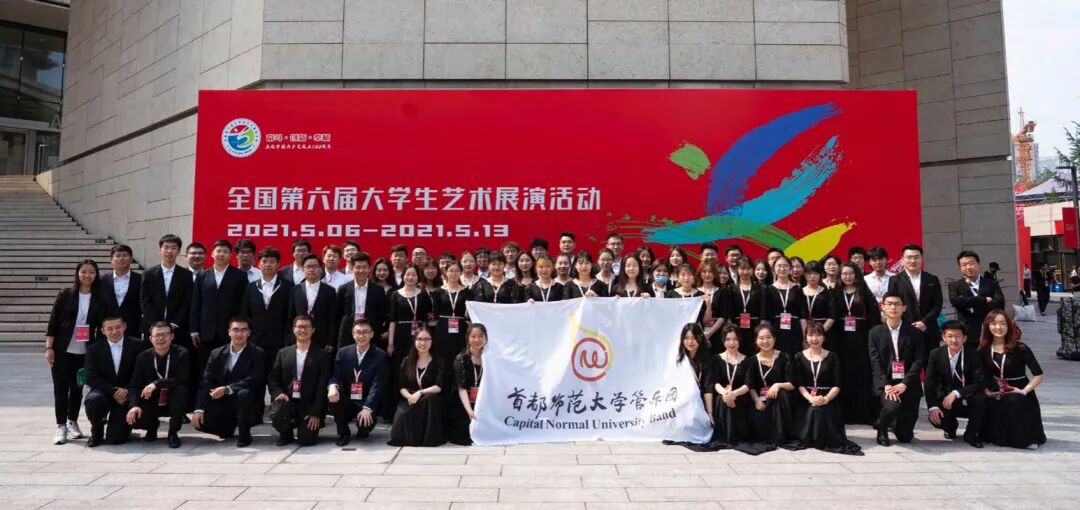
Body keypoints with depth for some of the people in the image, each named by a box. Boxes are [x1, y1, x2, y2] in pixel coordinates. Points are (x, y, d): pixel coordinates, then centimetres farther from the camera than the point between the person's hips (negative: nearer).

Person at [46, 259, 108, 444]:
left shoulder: (100, 300, 2)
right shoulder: (65, 295, -2)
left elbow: (101, 328, 4)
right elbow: (53, 322, -2)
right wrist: (49, 347, -7)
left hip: (85, 352, 1)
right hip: (61, 350, -1)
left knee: (77, 388, 9)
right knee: (61, 388, 0)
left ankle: (73, 423, 24)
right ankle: (61, 427, 6)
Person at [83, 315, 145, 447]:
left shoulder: (137, 346, -3)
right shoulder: (94, 349, 0)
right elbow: (91, 378, -7)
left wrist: (126, 390, -19)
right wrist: (113, 391, -20)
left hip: (126, 395, -1)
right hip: (103, 392, 1)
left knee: (116, 438, -12)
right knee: (94, 400, -36)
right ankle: (96, 432, -5)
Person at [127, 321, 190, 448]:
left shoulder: (181, 353, -12)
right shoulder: (143, 357, -2)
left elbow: (184, 379, -24)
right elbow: (134, 385, -5)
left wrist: (157, 383, -35)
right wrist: (134, 405, -24)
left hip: (174, 403, -2)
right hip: (152, 403, 3)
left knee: (181, 389, -35)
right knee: (132, 418, -25)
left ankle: (173, 433, -14)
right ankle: (153, 425, 16)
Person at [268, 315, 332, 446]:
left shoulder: (322, 355, 0)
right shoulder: (283, 353, 10)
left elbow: (322, 387, -5)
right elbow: (272, 378, 9)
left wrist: (315, 413, -11)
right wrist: (278, 393, -14)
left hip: (309, 405, -2)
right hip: (286, 401, 2)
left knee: (307, 439, -17)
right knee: (276, 413, -31)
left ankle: (304, 425, 21)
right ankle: (286, 433, 4)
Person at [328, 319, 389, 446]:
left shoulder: (380, 356, -6)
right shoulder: (343, 352, 4)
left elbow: (377, 385, -14)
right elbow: (335, 377, -2)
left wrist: (367, 408, -28)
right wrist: (333, 387, -28)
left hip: (367, 403, -2)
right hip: (346, 401, 3)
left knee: (365, 424, -30)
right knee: (333, 397, -28)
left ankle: (362, 430, 12)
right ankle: (343, 432, -3)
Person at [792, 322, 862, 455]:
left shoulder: (832, 357, 7)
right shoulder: (799, 357, 7)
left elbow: (838, 385, 0)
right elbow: (799, 384, -1)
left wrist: (826, 398, -19)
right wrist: (810, 398, -18)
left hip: (828, 401, -1)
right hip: (807, 401, 1)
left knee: (823, 412, -28)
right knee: (813, 411, -26)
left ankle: (827, 441, 3)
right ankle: (810, 439, 4)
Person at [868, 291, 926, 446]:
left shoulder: (915, 333, 4)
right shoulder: (875, 332, 3)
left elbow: (919, 361, -4)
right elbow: (875, 362, -4)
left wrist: (904, 384, -15)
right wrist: (886, 385, -16)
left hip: (908, 385, 1)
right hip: (885, 384, -1)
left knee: (905, 436, 0)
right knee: (892, 407, -33)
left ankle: (894, 425, 38)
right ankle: (882, 429, 1)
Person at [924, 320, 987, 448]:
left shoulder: (973, 354, -13)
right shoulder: (936, 354, -8)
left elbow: (981, 383, -19)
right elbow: (930, 383, -9)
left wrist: (956, 393, -29)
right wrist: (933, 407, -22)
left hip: (969, 401, -1)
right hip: (946, 400, 1)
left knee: (981, 398, -34)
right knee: (935, 418, -27)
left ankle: (970, 434, -8)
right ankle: (951, 426, 14)